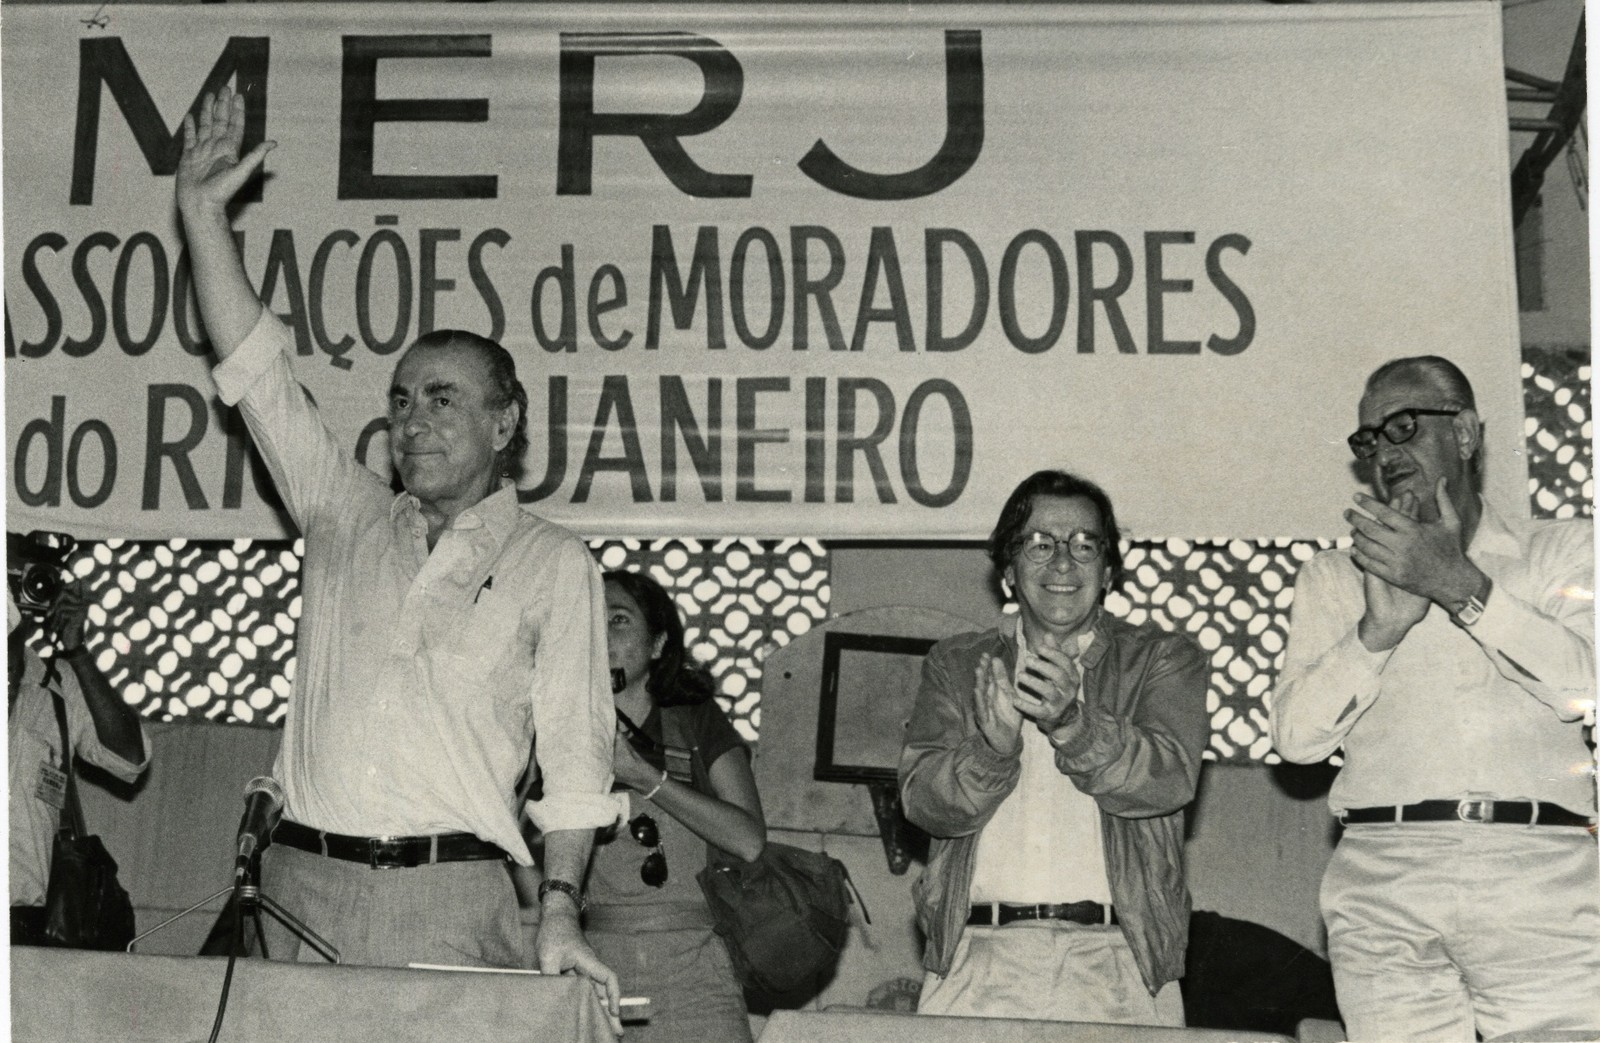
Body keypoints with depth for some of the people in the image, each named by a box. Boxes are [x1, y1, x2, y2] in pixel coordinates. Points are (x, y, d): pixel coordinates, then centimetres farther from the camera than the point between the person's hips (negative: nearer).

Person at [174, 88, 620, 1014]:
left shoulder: (553, 561, 5)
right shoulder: (347, 519, 14)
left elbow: (575, 745, -1)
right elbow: (257, 372, 10)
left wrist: (561, 911, -11)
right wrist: (203, 214, 4)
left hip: (448, 898, -3)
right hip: (301, 880, 3)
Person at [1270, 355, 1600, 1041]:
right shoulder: (1331, 578, 19)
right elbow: (1295, 737, 6)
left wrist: (1462, 586, -8)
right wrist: (1380, 626, -7)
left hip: (1536, 874, -1)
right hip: (1383, 885, 1)